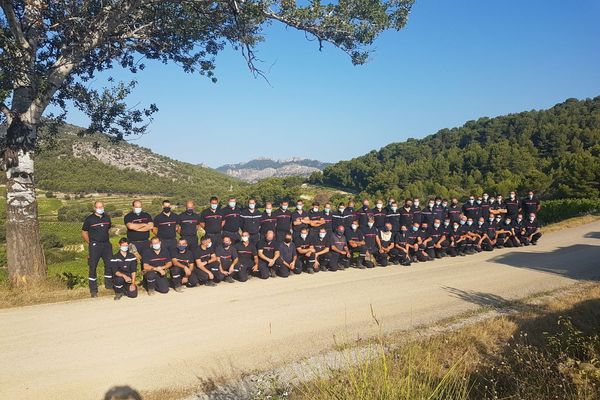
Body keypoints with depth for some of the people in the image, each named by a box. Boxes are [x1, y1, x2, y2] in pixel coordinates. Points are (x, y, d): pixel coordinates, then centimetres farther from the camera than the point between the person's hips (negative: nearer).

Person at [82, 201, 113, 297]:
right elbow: (84, 233, 1)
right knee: (92, 267, 0)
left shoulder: (107, 218, 9)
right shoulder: (89, 219, -4)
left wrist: (105, 238, 11)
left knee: (109, 264, 9)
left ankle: (109, 284, 27)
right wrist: (90, 243, -2)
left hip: (106, 244, 5)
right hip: (95, 246, -5)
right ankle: (93, 290, 8)